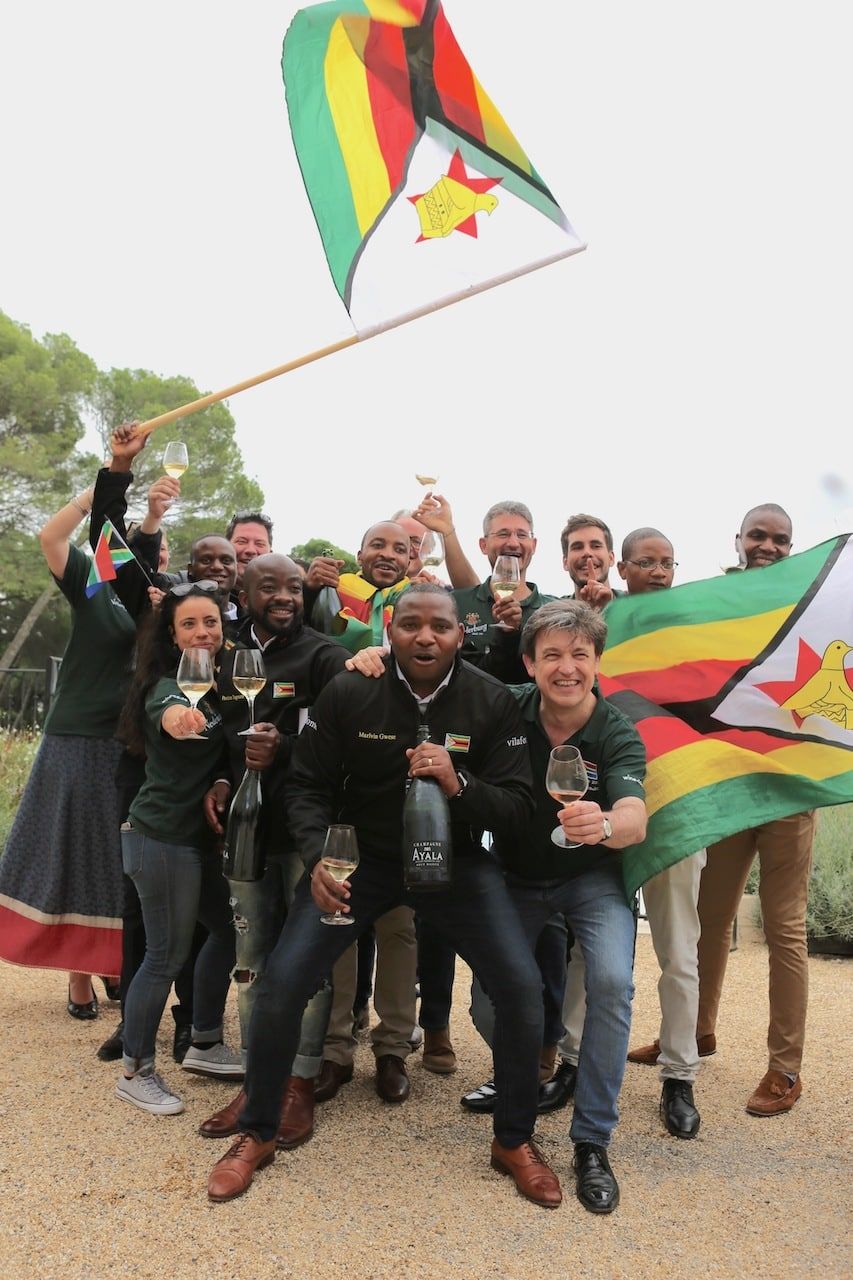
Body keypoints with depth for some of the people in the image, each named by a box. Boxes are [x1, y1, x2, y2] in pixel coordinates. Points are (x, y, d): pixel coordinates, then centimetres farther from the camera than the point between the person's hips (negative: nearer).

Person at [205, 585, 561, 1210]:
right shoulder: (347, 694, -15)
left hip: (455, 859, 0)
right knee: (283, 980, -10)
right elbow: (309, 785, -7)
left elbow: (519, 805, -13)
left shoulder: (492, 701, -14)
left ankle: (515, 1141, 15)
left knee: (522, 986, -11)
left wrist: (458, 784, -33)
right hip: (360, 855, 0)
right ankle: (257, 1134, 17)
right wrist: (318, 857, -24)